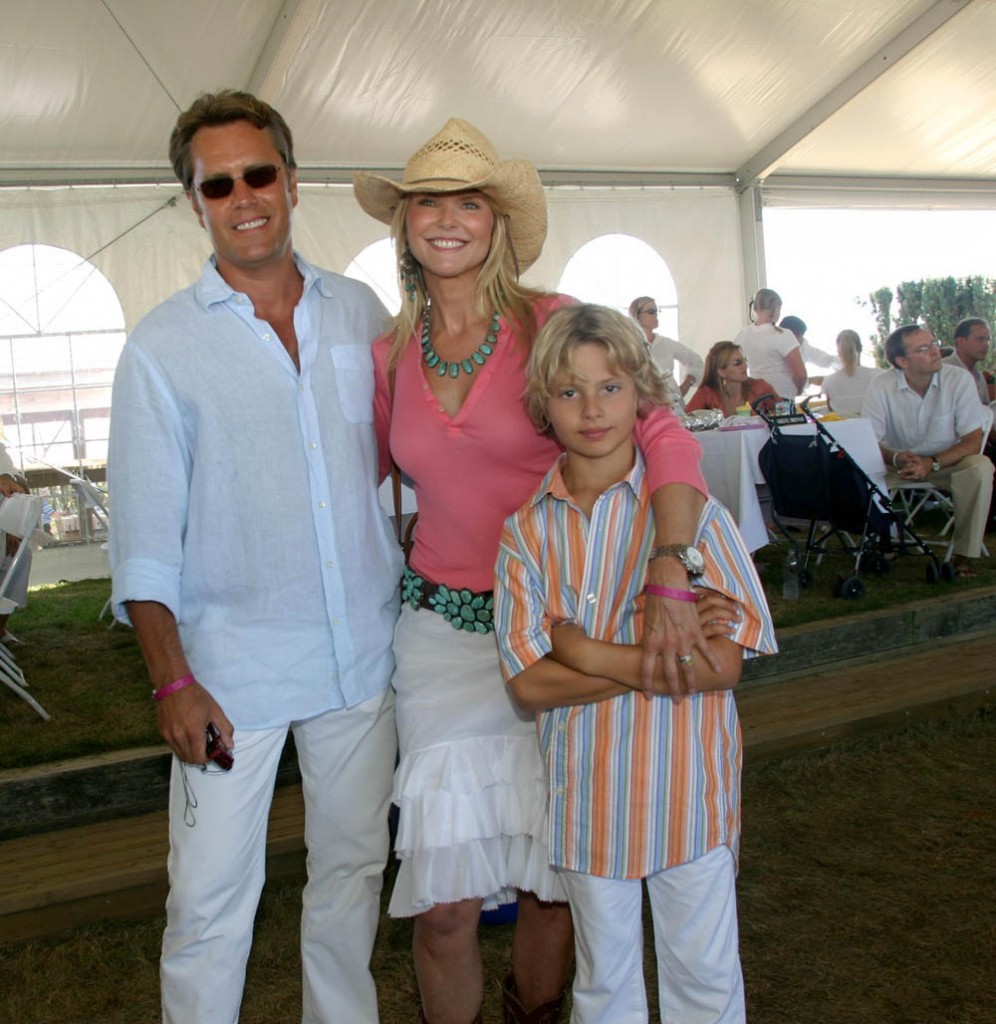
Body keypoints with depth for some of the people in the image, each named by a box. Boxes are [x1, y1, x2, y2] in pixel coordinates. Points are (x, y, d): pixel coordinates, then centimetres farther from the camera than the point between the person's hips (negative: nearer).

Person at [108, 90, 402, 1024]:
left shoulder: (360, 311, 5)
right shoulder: (162, 345, -4)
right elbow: (144, 533, -4)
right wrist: (171, 679, -10)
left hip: (362, 649, 4)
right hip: (231, 665, -3)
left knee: (352, 867, 17)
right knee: (209, 900, 3)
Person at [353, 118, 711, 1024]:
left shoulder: (552, 323, -7)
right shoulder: (391, 354, 4)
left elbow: (666, 438, -16)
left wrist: (669, 577, -30)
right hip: (443, 630, 2)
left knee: (554, 879, 11)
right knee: (445, 903, 4)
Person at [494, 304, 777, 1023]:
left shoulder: (691, 510, -10)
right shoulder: (528, 528, -4)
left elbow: (724, 665, -17)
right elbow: (528, 684, -11)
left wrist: (581, 649, -17)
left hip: (684, 785, -2)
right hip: (585, 792, 2)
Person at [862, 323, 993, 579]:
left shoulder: (959, 380, -15)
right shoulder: (881, 386, -14)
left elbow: (972, 441, -15)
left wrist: (932, 463, -31)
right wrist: (897, 459, -34)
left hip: (948, 462, 0)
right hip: (898, 464, 0)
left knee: (980, 467, -31)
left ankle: (964, 555, -19)